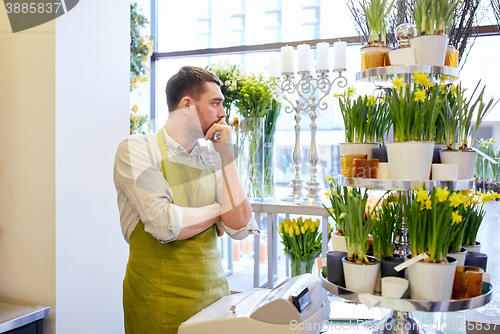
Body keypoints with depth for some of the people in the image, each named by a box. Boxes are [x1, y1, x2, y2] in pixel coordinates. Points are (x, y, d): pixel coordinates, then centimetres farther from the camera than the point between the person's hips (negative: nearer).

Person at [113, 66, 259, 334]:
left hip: (214, 292, 5)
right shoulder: (135, 149, -10)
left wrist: (226, 155, -6)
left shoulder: (212, 157, 5)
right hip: (160, 299, -4)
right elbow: (165, 225, -23)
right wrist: (219, 210, -6)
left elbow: (240, 228, -4)